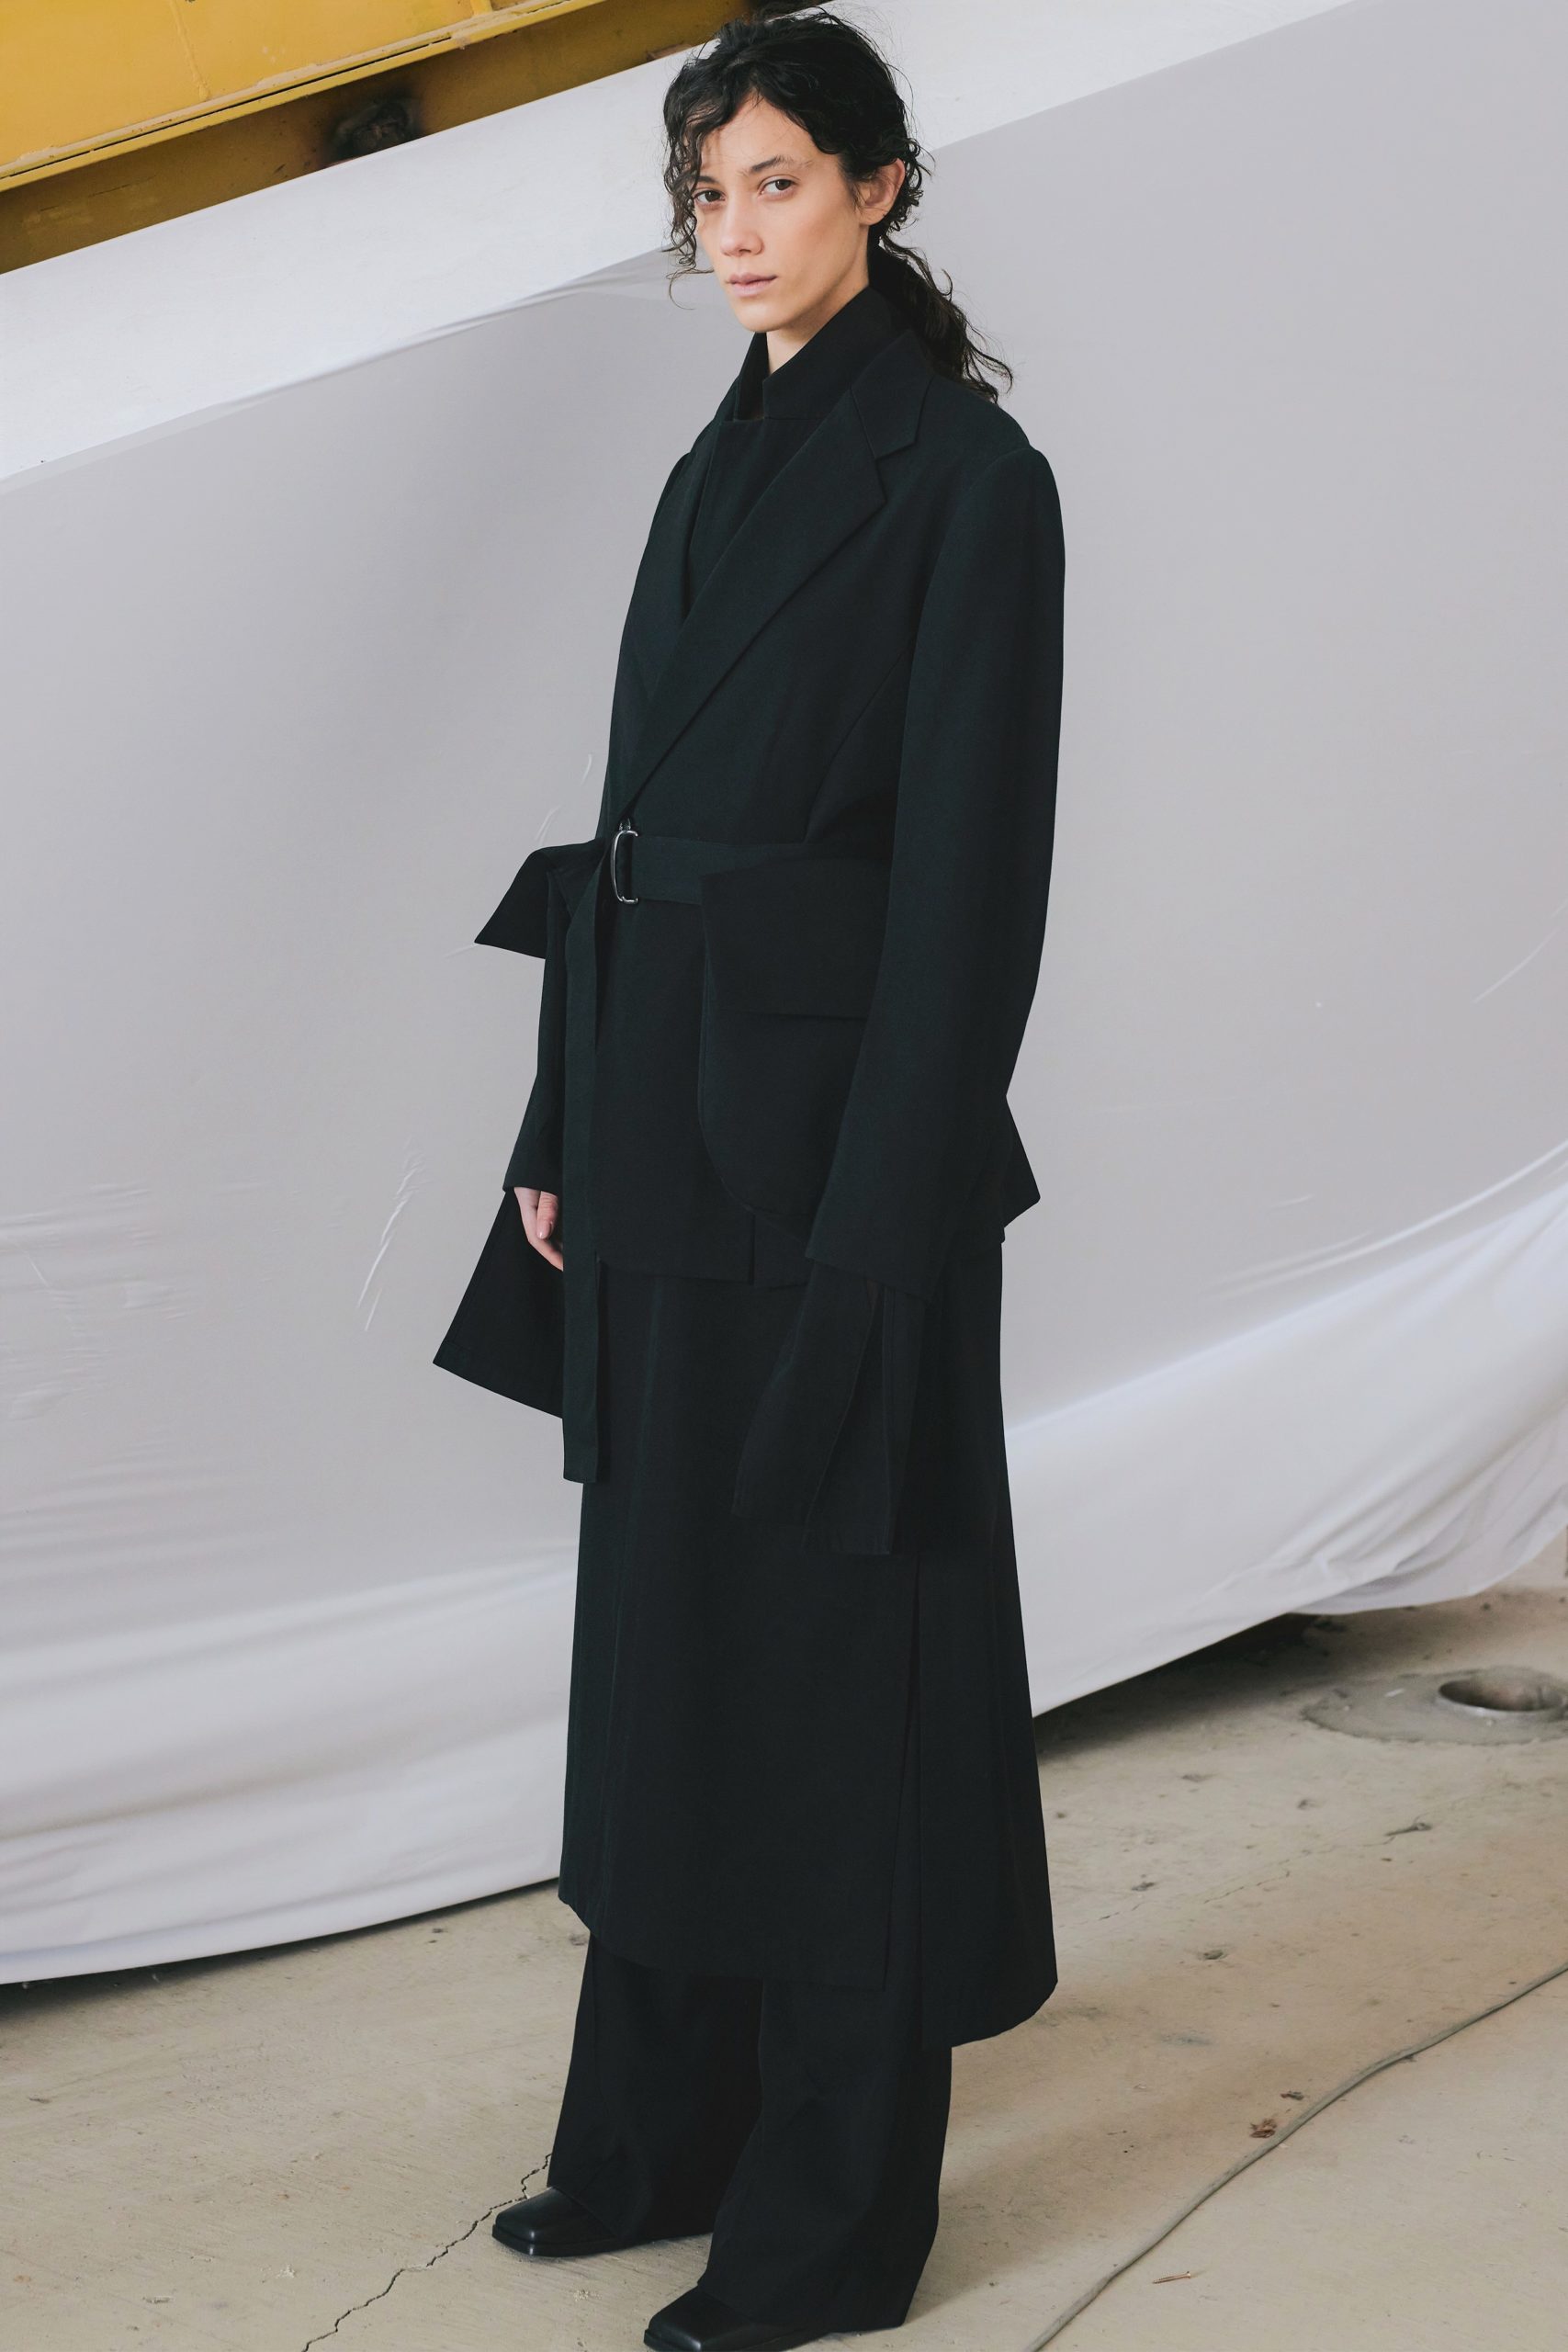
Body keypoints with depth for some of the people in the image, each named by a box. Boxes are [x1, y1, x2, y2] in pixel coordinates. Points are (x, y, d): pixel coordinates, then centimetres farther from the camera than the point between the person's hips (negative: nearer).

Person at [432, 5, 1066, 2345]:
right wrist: (571, 1135, 13)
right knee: (673, 1610, 14)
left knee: (836, 1637, 0)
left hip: (831, 1112, -8)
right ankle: (662, 2130, 26)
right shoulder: (720, 466, 14)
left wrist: (889, 1209, -19)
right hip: (667, 1101, 8)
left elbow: (974, 854, -15)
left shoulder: (964, 468, -10)